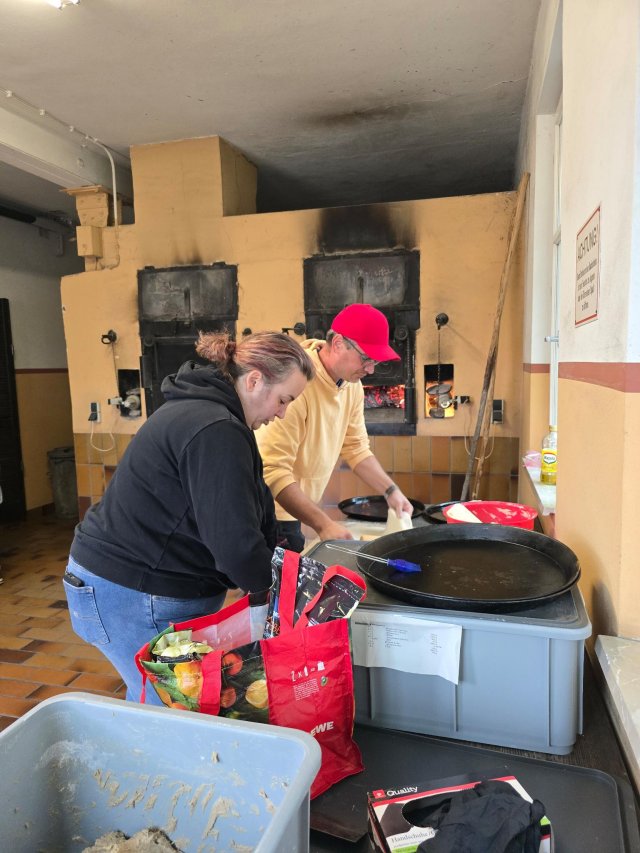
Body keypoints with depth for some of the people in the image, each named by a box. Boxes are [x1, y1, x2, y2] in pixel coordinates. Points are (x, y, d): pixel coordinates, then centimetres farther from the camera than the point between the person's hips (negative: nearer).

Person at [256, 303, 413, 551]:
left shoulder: (352, 385, -1)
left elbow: (356, 448, 8)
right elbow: (274, 470, -29)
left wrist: (390, 491, -3)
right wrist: (323, 524, -30)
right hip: (270, 514, -7)